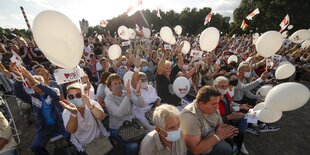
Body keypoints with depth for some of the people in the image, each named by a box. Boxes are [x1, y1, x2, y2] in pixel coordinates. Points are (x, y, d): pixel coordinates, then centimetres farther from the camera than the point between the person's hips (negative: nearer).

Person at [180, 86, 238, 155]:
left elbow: (219, 125, 7)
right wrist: (218, 136, -26)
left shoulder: (213, 109, -10)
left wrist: (225, 130, -15)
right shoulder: (190, 117, -34)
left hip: (212, 143, 7)